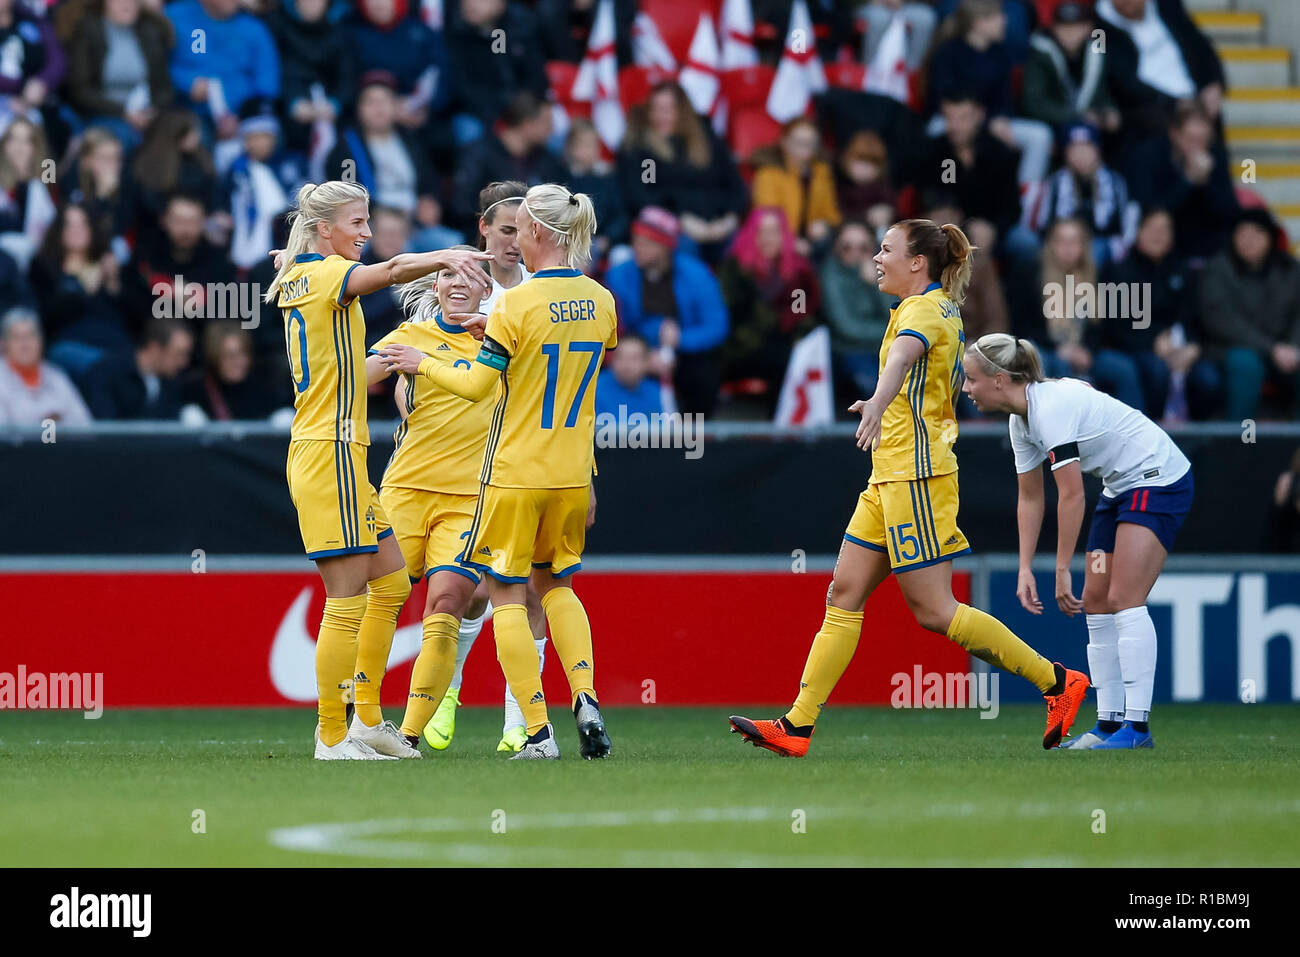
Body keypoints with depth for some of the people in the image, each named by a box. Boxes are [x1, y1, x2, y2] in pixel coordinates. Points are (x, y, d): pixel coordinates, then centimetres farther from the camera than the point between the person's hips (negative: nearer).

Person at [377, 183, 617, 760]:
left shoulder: (518, 305, -16)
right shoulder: (600, 301, 2)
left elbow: (477, 384, -14)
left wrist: (424, 363, 3)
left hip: (515, 472, -6)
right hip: (572, 474, 6)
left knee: (506, 592, 5)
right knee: (556, 583, 21)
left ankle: (537, 729, -2)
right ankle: (586, 699, 1)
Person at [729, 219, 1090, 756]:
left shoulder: (924, 309, -13)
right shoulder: (942, 310, 17)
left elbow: (903, 354, -36)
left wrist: (879, 404, -56)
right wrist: (883, 406, 48)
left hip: (914, 475, -10)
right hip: (891, 478, 10)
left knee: (933, 610, -9)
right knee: (844, 595, 4)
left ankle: (1056, 682, -3)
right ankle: (797, 726, 1)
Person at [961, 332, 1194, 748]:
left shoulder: (1052, 406, -25)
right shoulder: (1021, 421, 5)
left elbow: (1072, 495, -25)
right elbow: (1031, 499, 12)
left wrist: (1063, 570, -21)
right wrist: (1025, 570, 5)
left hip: (1159, 479, -10)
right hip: (1121, 488, 10)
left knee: (1123, 599, -17)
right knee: (1096, 602, 4)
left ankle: (1137, 727, -19)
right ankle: (1109, 725, 6)